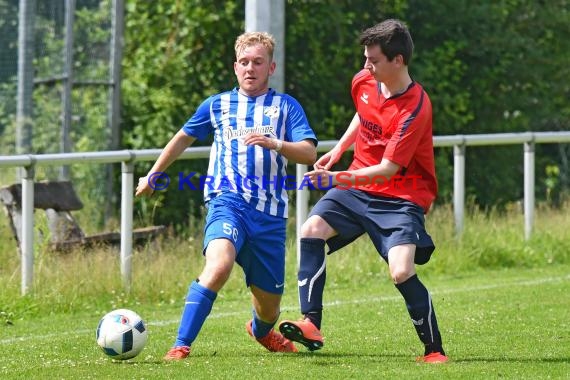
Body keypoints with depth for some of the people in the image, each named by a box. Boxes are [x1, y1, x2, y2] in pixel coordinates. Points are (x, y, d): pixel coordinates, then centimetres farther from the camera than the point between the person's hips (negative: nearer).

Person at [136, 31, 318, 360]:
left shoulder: (286, 106, 10)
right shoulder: (217, 105, 15)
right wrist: (152, 175, 37)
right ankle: (181, 346, -34)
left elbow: (309, 153, -3)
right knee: (219, 263, -34)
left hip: (271, 212, 1)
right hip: (228, 200, -1)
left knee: (269, 305, 9)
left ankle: (262, 330, 47)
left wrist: (274, 143, -21)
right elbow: (184, 138, 31)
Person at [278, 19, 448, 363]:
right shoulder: (363, 82, -1)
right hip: (357, 189, 7)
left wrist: (337, 178, -36)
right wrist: (339, 149, 19)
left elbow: (387, 170, -27)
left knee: (401, 271, -24)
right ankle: (311, 325, -23)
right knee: (312, 229, -18)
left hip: (401, 197, -7)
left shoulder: (415, 109, -23)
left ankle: (434, 350, -7)